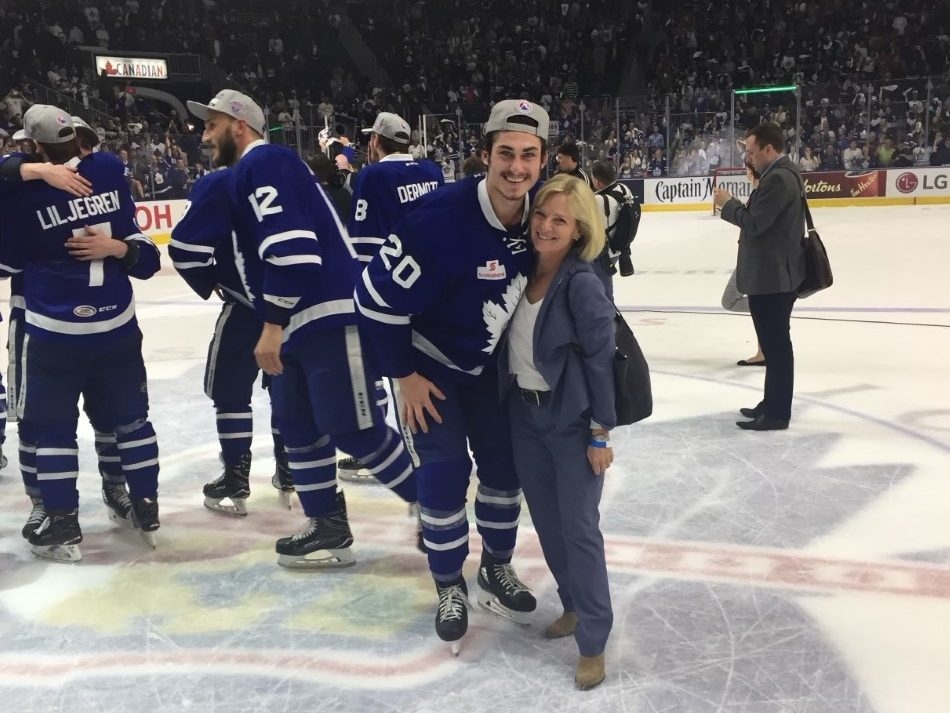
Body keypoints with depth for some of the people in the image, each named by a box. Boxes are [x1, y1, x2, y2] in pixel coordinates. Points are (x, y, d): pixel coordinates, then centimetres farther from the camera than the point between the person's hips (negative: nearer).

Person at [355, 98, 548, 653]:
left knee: (505, 465, 10)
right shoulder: (442, 217, -34)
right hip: (429, 366, -5)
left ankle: (497, 569, 32)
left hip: (490, 364, 6)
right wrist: (405, 375, -16)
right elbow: (378, 297, -25)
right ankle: (450, 587, 17)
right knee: (445, 474, -5)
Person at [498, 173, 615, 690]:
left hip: (572, 422, -6)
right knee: (546, 522, 17)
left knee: (579, 529, 1)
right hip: (525, 417, 7)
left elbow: (600, 358, -16)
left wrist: (601, 432, -14)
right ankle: (574, 605, 37)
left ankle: (593, 641, 13)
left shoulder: (582, 283, -18)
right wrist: (511, 405, 13)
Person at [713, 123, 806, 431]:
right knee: (774, 342, 18)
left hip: (773, 276, -11)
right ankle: (772, 403, 29)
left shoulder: (778, 177, -19)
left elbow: (755, 222, -21)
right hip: (776, 273, 11)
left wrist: (728, 204, -8)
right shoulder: (783, 172, 14)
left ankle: (777, 413, 3)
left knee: (776, 343, -4)